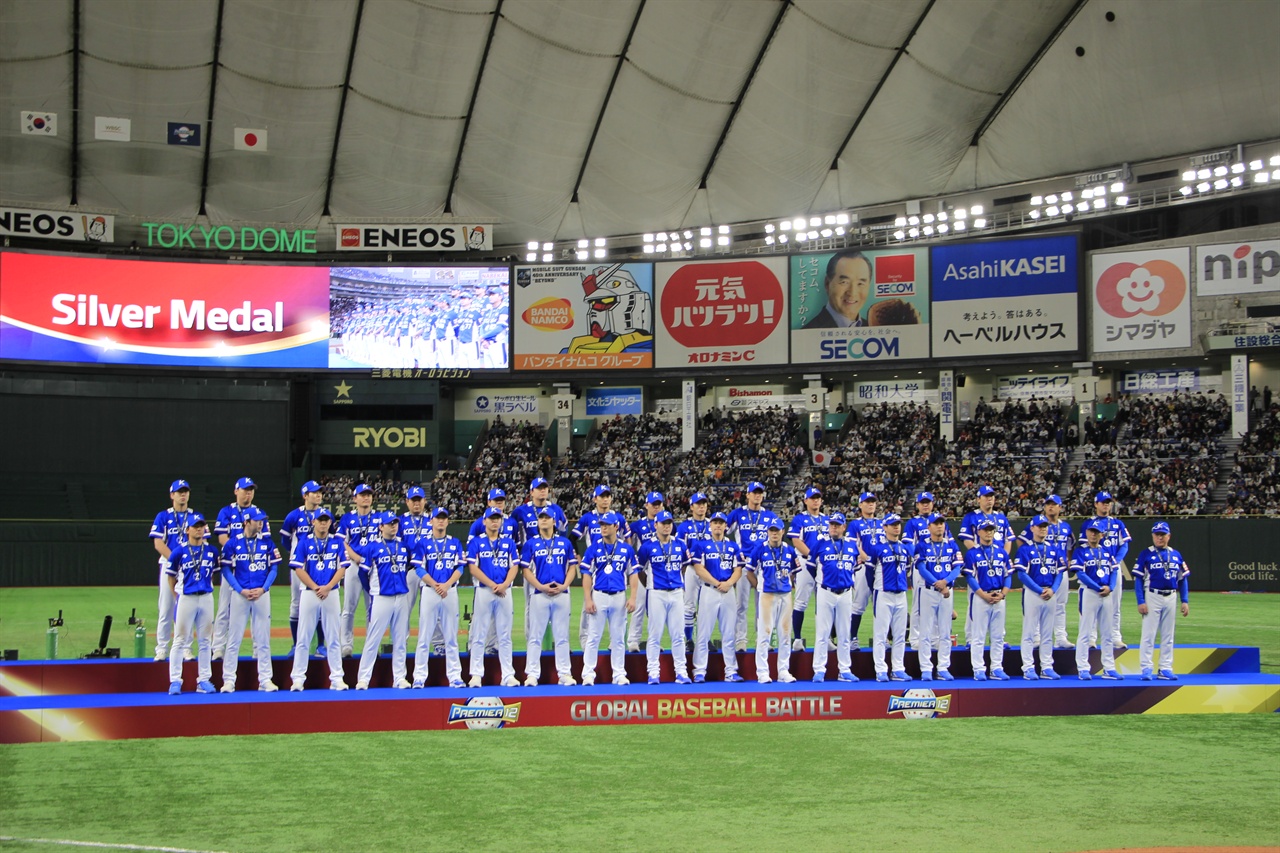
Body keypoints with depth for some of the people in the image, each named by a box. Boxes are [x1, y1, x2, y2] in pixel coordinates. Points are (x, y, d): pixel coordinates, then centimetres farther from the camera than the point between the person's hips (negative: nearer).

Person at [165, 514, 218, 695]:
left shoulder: (212, 551, 6)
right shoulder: (179, 551, -4)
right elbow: (170, 576, 4)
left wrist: (208, 588, 8)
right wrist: (177, 597, 2)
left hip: (206, 598, 3)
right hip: (186, 598, -3)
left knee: (205, 641, 7)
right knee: (180, 640, -1)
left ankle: (204, 680, 12)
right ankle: (175, 681, 2)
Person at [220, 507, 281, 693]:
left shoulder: (267, 543, 5)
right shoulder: (233, 543, 0)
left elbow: (274, 568, 6)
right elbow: (226, 569, 0)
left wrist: (263, 589, -7)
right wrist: (241, 590, -10)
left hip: (262, 594, 2)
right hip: (239, 594, -2)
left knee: (263, 638, 4)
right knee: (234, 638, 0)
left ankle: (265, 679, 8)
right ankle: (229, 680, 5)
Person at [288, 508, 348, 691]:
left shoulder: (337, 542, 7)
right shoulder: (304, 542, 2)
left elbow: (342, 568, 2)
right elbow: (298, 568, -3)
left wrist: (327, 588, -10)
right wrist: (315, 588, -11)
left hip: (332, 593, 1)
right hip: (308, 593, -1)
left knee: (333, 637, 4)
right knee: (303, 637, 0)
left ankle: (336, 678, 7)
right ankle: (298, 677, 3)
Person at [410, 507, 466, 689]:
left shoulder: (455, 543, 11)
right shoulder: (422, 542, 4)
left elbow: (460, 567, 5)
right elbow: (419, 568, -2)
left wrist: (447, 585, -10)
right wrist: (435, 585, -13)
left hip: (451, 592, 2)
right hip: (429, 591, -2)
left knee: (451, 637, 4)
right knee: (424, 636, -3)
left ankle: (455, 677, 7)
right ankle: (419, 677, 0)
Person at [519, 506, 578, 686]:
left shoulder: (565, 542, 9)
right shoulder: (531, 543, 5)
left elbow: (572, 567, 10)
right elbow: (526, 570, 2)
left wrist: (564, 585, -6)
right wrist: (541, 586, -11)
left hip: (562, 594, 1)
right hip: (539, 595, -1)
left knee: (562, 636, 5)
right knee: (535, 636, 0)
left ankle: (564, 674, 9)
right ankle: (532, 674, 2)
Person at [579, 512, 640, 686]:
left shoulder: (627, 549, 6)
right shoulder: (594, 548, 1)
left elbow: (633, 574, 7)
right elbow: (586, 575, 0)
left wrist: (633, 597, -3)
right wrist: (587, 599, -8)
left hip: (619, 597, 2)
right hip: (598, 596, -1)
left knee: (618, 638, 6)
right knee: (593, 636, -1)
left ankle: (619, 674, 11)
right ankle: (588, 674, 2)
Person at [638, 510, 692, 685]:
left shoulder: (680, 545, 8)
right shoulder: (648, 546, -2)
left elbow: (685, 565, 21)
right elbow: (638, 568, 6)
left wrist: (680, 582, 13)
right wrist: (649, 586, 8)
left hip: (676, 593, 3)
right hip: (657, 594, -3)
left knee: (678, 635, 4)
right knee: (655, 635, -2)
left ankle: (681, 671, 8)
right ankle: (653, 673, 2)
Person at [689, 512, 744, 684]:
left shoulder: (733, 546, 15)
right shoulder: (701, 545, 5)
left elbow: (738, 569, 9)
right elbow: (699, 568, -5)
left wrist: (729, 583, -10)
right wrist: (716, 583, -13)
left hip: (729, 592, 3)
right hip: (708, 591, -3)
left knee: (729, 633, 4)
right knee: (704, 633, -4)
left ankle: (731, 671, 7)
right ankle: (699, 672, -2)